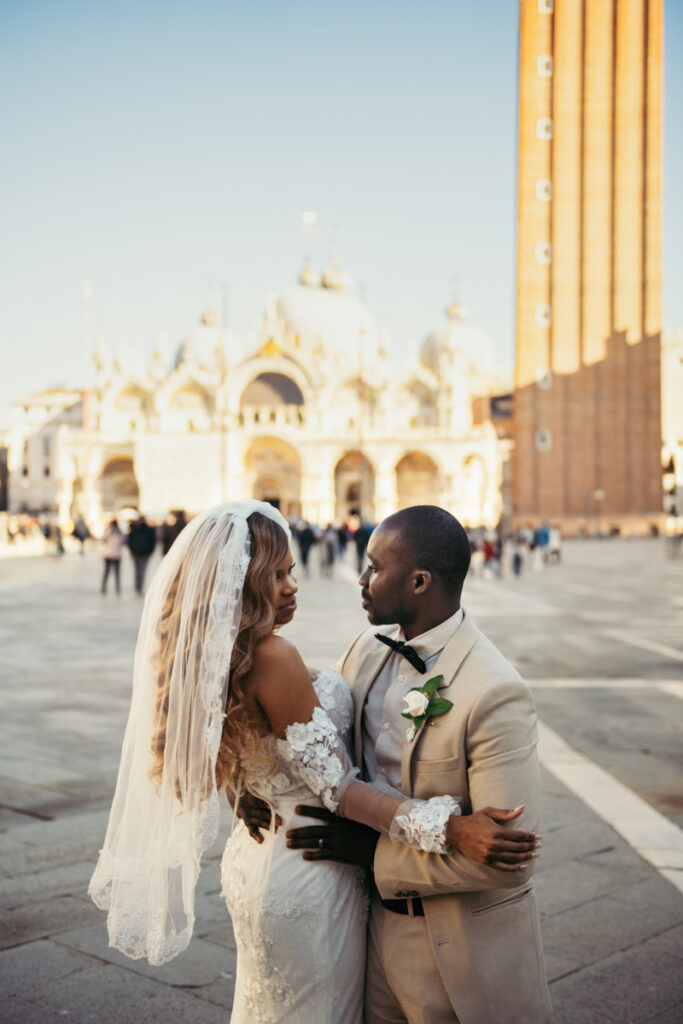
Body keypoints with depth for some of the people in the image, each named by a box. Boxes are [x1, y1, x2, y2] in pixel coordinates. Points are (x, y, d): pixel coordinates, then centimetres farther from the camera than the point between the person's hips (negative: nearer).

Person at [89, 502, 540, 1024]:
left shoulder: (218, 656, 1)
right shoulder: (272, 658, -27)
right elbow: (335, 786, -26)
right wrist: (446, 828, -31)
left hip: (257, 858, 9)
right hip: (306, 878, -9)